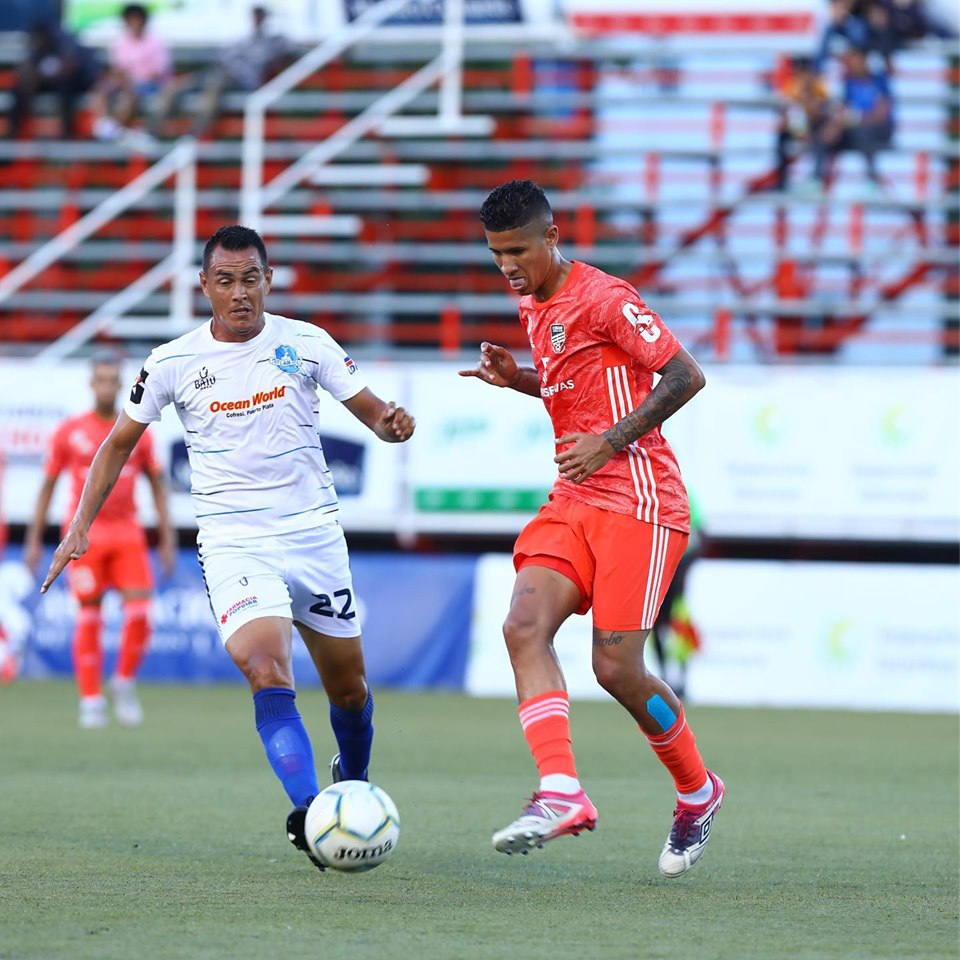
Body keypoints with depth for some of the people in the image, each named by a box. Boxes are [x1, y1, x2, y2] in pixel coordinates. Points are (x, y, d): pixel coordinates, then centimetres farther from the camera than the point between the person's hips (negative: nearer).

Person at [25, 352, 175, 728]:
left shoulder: (138, 432, 5)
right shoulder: (70, 431, 2)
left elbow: (158, 486, 11)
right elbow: (47, 486, 7)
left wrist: (167, 541, 6)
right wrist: (33, 540, 5)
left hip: (127, 534, 1)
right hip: (85, 535, -1)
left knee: (139, 612, -11)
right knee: (88, 617, -2)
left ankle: (124, 683, 11)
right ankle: (91, 700, 6)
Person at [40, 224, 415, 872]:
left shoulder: (305, 343, -1)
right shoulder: (173, 363, -2)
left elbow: (372, 412, 2)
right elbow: (121, 443, 10)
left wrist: (395, 423, -22)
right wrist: (80, 525, 3)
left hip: (314, 533, 2)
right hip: (233, 543, -2)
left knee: (348, 687, 14)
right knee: (269, 676, -25)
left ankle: (353, 785, 43)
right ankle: (310, 816, -33)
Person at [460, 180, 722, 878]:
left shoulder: (604, 299, -11)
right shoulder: (534, 308, 16)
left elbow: (686, 376, -12)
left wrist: (609, 442, -17)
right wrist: (514, 377, 11)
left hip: (640, 501, -8)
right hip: (574, 504, 8)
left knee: (616, 669, -10)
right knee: (525, 625, -17)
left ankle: (698, 793, 15)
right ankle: (561, 793, -26)